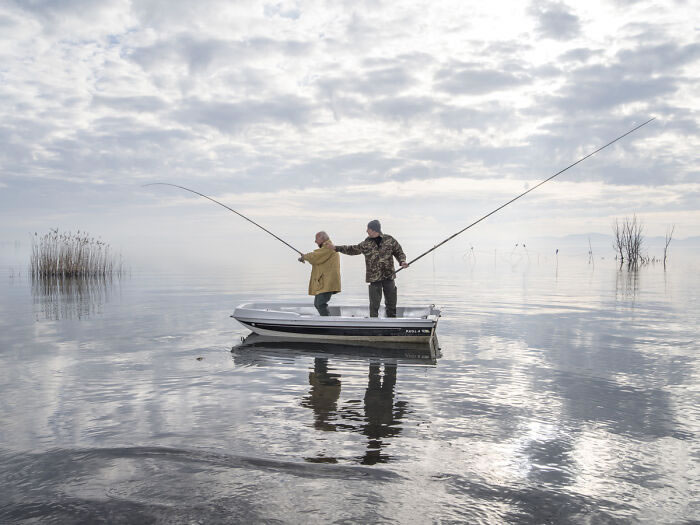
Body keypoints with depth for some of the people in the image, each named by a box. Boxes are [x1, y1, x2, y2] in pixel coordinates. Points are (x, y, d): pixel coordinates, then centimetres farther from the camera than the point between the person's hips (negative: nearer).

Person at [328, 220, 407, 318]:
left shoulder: (390, 240, 0)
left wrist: (402, 261, -11)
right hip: (374, 277, 0)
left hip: (388, 276, 0)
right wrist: (336, 248, 17)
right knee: (374, 303, -1)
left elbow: (399, 252, 9)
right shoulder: (366, 243, 5)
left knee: (391, 302, 7)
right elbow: (353, 249, 17)